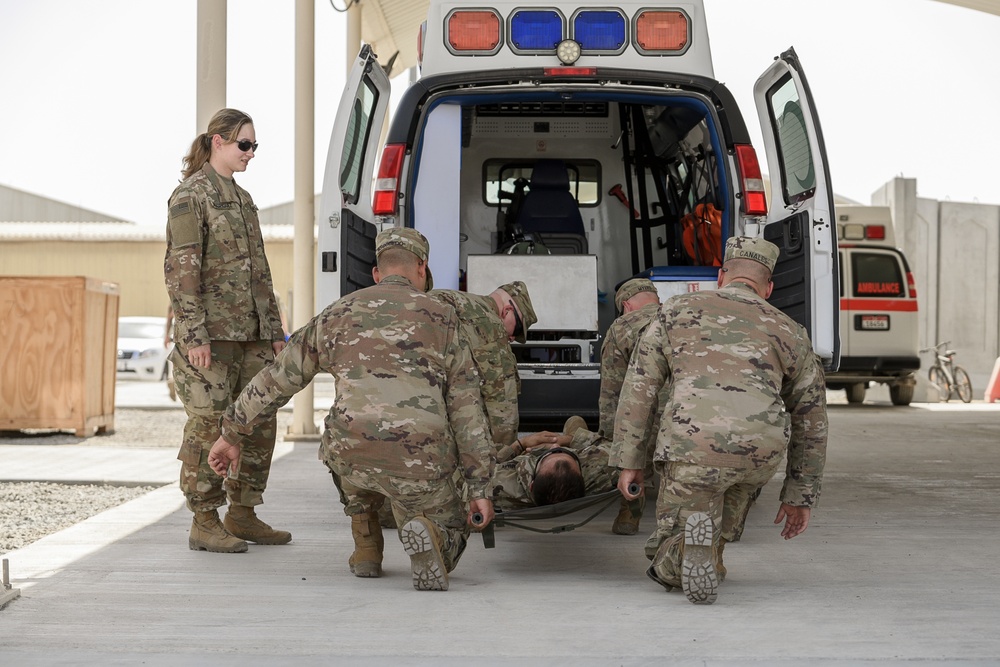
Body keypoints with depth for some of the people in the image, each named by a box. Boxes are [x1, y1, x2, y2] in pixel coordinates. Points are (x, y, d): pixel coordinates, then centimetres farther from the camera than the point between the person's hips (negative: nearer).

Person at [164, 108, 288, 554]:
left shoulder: (242, 199, 19)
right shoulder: (191, 195, -5)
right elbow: (181, 267, -12)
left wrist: (273, 329, 16)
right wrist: (193, 333, -19)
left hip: (250, 332, 8)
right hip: (211, 331, -8)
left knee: (260, 421, 7)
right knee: (209, 424, -5)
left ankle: (242, 514, 18)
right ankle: (204, 523, 3)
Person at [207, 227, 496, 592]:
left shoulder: (338, 314, 18)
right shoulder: (441, 318, 14)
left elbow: (276, 379, 22)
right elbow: (467, 410, 10)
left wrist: (231, 435, 33)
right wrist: (479, 487, 11)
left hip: (352, 458, 2)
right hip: (419, 463, -2)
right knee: (449, 537, 24)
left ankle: (367, 551, 29)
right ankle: (422, 534, -13)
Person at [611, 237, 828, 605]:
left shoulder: (678, 310, 23)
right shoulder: (791, 332, 26)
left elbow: (639, 387, 17)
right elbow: (811, 423, 30)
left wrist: (629, 460, 21)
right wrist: (800, 495, 37)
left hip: (692, 447, -2)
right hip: (761, 456, 2)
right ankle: (709, 557, 31)